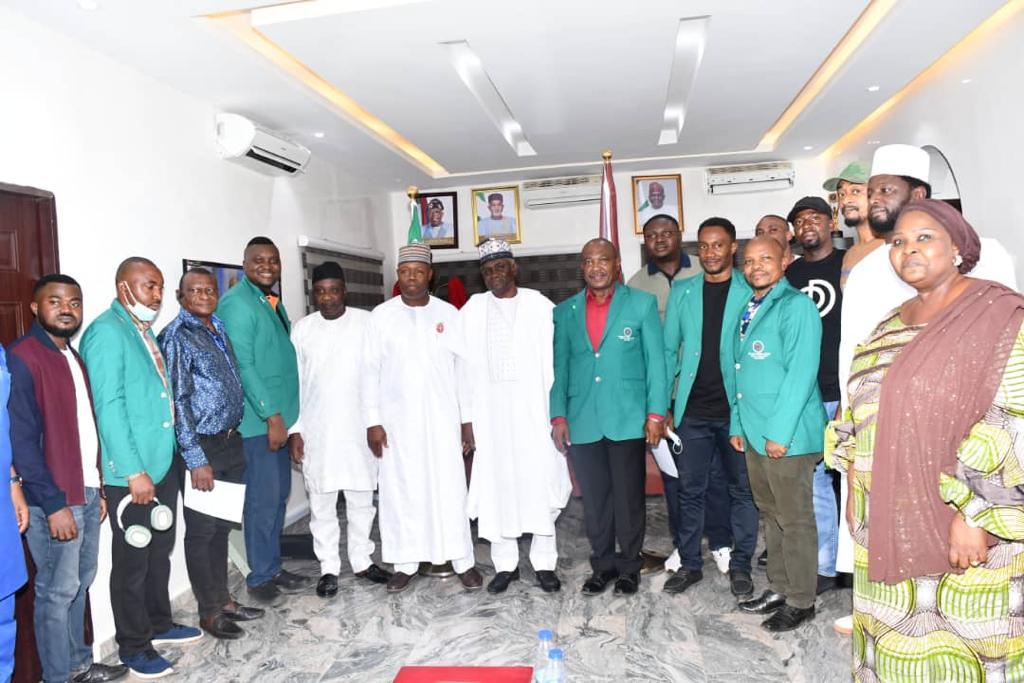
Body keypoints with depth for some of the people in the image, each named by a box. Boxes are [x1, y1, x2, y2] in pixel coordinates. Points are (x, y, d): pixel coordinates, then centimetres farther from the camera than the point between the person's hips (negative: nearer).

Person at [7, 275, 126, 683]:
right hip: (55, 499, -8)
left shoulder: (73, 356, 13)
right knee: (57, 591, 4)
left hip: (87, 492, 8)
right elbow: (22, 438, -17)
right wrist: (53, 503, -19)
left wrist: (98, 488, 13)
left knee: (80, 583, 17)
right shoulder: (22, 357, -13)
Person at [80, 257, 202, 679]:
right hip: (131, 474, -8)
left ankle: (159, 625, 37)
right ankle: (134, 647, 21)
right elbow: (109, 406, -20)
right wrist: (133, 471, -21)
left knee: (159, 553, 21)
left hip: (163, 465, 9)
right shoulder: (107, 331, -15)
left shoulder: (143, 330, 12)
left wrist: (164, 460, 16)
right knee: (132, 563, 6)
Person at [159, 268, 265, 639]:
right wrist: (196, 460, -17)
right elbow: (177, 401, -15)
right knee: (202, 530, 5)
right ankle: (209, 612, 17)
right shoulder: (177, 336, -11)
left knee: (222, 526, 17)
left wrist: (235, 438, 13)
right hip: (203, 446, -7)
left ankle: (223, 599, 30)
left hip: (231, 442, 7)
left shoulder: (218, 330, 12)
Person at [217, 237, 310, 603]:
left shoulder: (274, 302, 14)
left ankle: (274, 567, 27)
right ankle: (260, 576, 14)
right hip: (258, 420, -9)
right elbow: (242, 364, -18)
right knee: (263, 498, -1)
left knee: (279, 494, 14)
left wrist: (285, 415, 15)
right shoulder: (237, 303, -12)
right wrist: (272, 415, -18)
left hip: (279, 416, 9)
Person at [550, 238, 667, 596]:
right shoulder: (565, 311, 9)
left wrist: (656, 413, -6)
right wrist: (558, 416, 3)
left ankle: (629, 566, 23)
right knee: (594, 499, 10)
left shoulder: (642, 303, 2)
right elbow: (559, 366, 10)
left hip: (628, 419, -2)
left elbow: (656, 361, 0)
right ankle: (603, 564, 26)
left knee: (629, 497, 6)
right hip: (582, 422, 3)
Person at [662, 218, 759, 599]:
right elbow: (669, 351, 8)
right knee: (690, 489, 9)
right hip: (693, 411, 2)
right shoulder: (681, 293, 7)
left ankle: (740, 566, 23)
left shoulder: (750, 293, 0)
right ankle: (690, 564, 22)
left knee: (742, 489, 9)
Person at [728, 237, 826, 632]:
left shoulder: (796, 306, -11)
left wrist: (779, 432, -19)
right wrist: (737, 424, 14)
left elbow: (801, 373, -17)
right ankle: (778, 589, 30)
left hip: (787, 435, -8)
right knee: (770, 515, 17)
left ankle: (801, 601, 18)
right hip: (755, 434, 8)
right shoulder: (748, 310, 14)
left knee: (795, 520, 4)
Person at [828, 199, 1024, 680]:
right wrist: (856, 489, 12)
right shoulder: (893, 324, 12)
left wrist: (973, 512, -21)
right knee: (898, 641, 17)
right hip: (887, 524, 6)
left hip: (958, 529, -6)